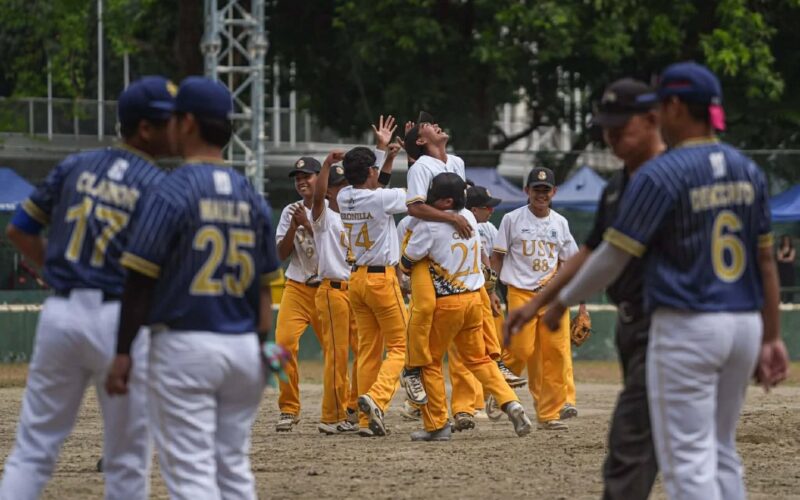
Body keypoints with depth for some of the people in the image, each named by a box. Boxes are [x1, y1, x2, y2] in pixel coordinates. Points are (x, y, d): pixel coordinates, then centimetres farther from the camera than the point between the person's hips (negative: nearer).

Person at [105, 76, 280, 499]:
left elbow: (140, 281, -11)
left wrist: (122, 353, -7)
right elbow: (264, 286, 10)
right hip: (244, 349, 6)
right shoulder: (252, 197, 9)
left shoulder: (172, 192, -10)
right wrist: (266, 345, 14)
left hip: (184, 349, -6)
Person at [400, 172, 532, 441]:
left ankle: (437, 425, 7)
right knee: (478, 358, 15)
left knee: (430, 361, 7)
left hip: (445, 302, -6)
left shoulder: (429, 226, -16)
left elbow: (406, 263, -5)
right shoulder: (469, 218, 4)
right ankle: (510, 402, -3)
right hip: (474, 298, 6)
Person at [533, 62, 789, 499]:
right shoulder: (748, 171, 9)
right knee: (721, 453, 17)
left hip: (686, 328, -7)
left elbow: (612, 257, -9)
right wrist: (772, 337, 13)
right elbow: (766, 259, 10)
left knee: (688, 461, -5)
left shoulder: (660, 175, -11)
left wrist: (563, 302, 6)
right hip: (744, 326, 7)